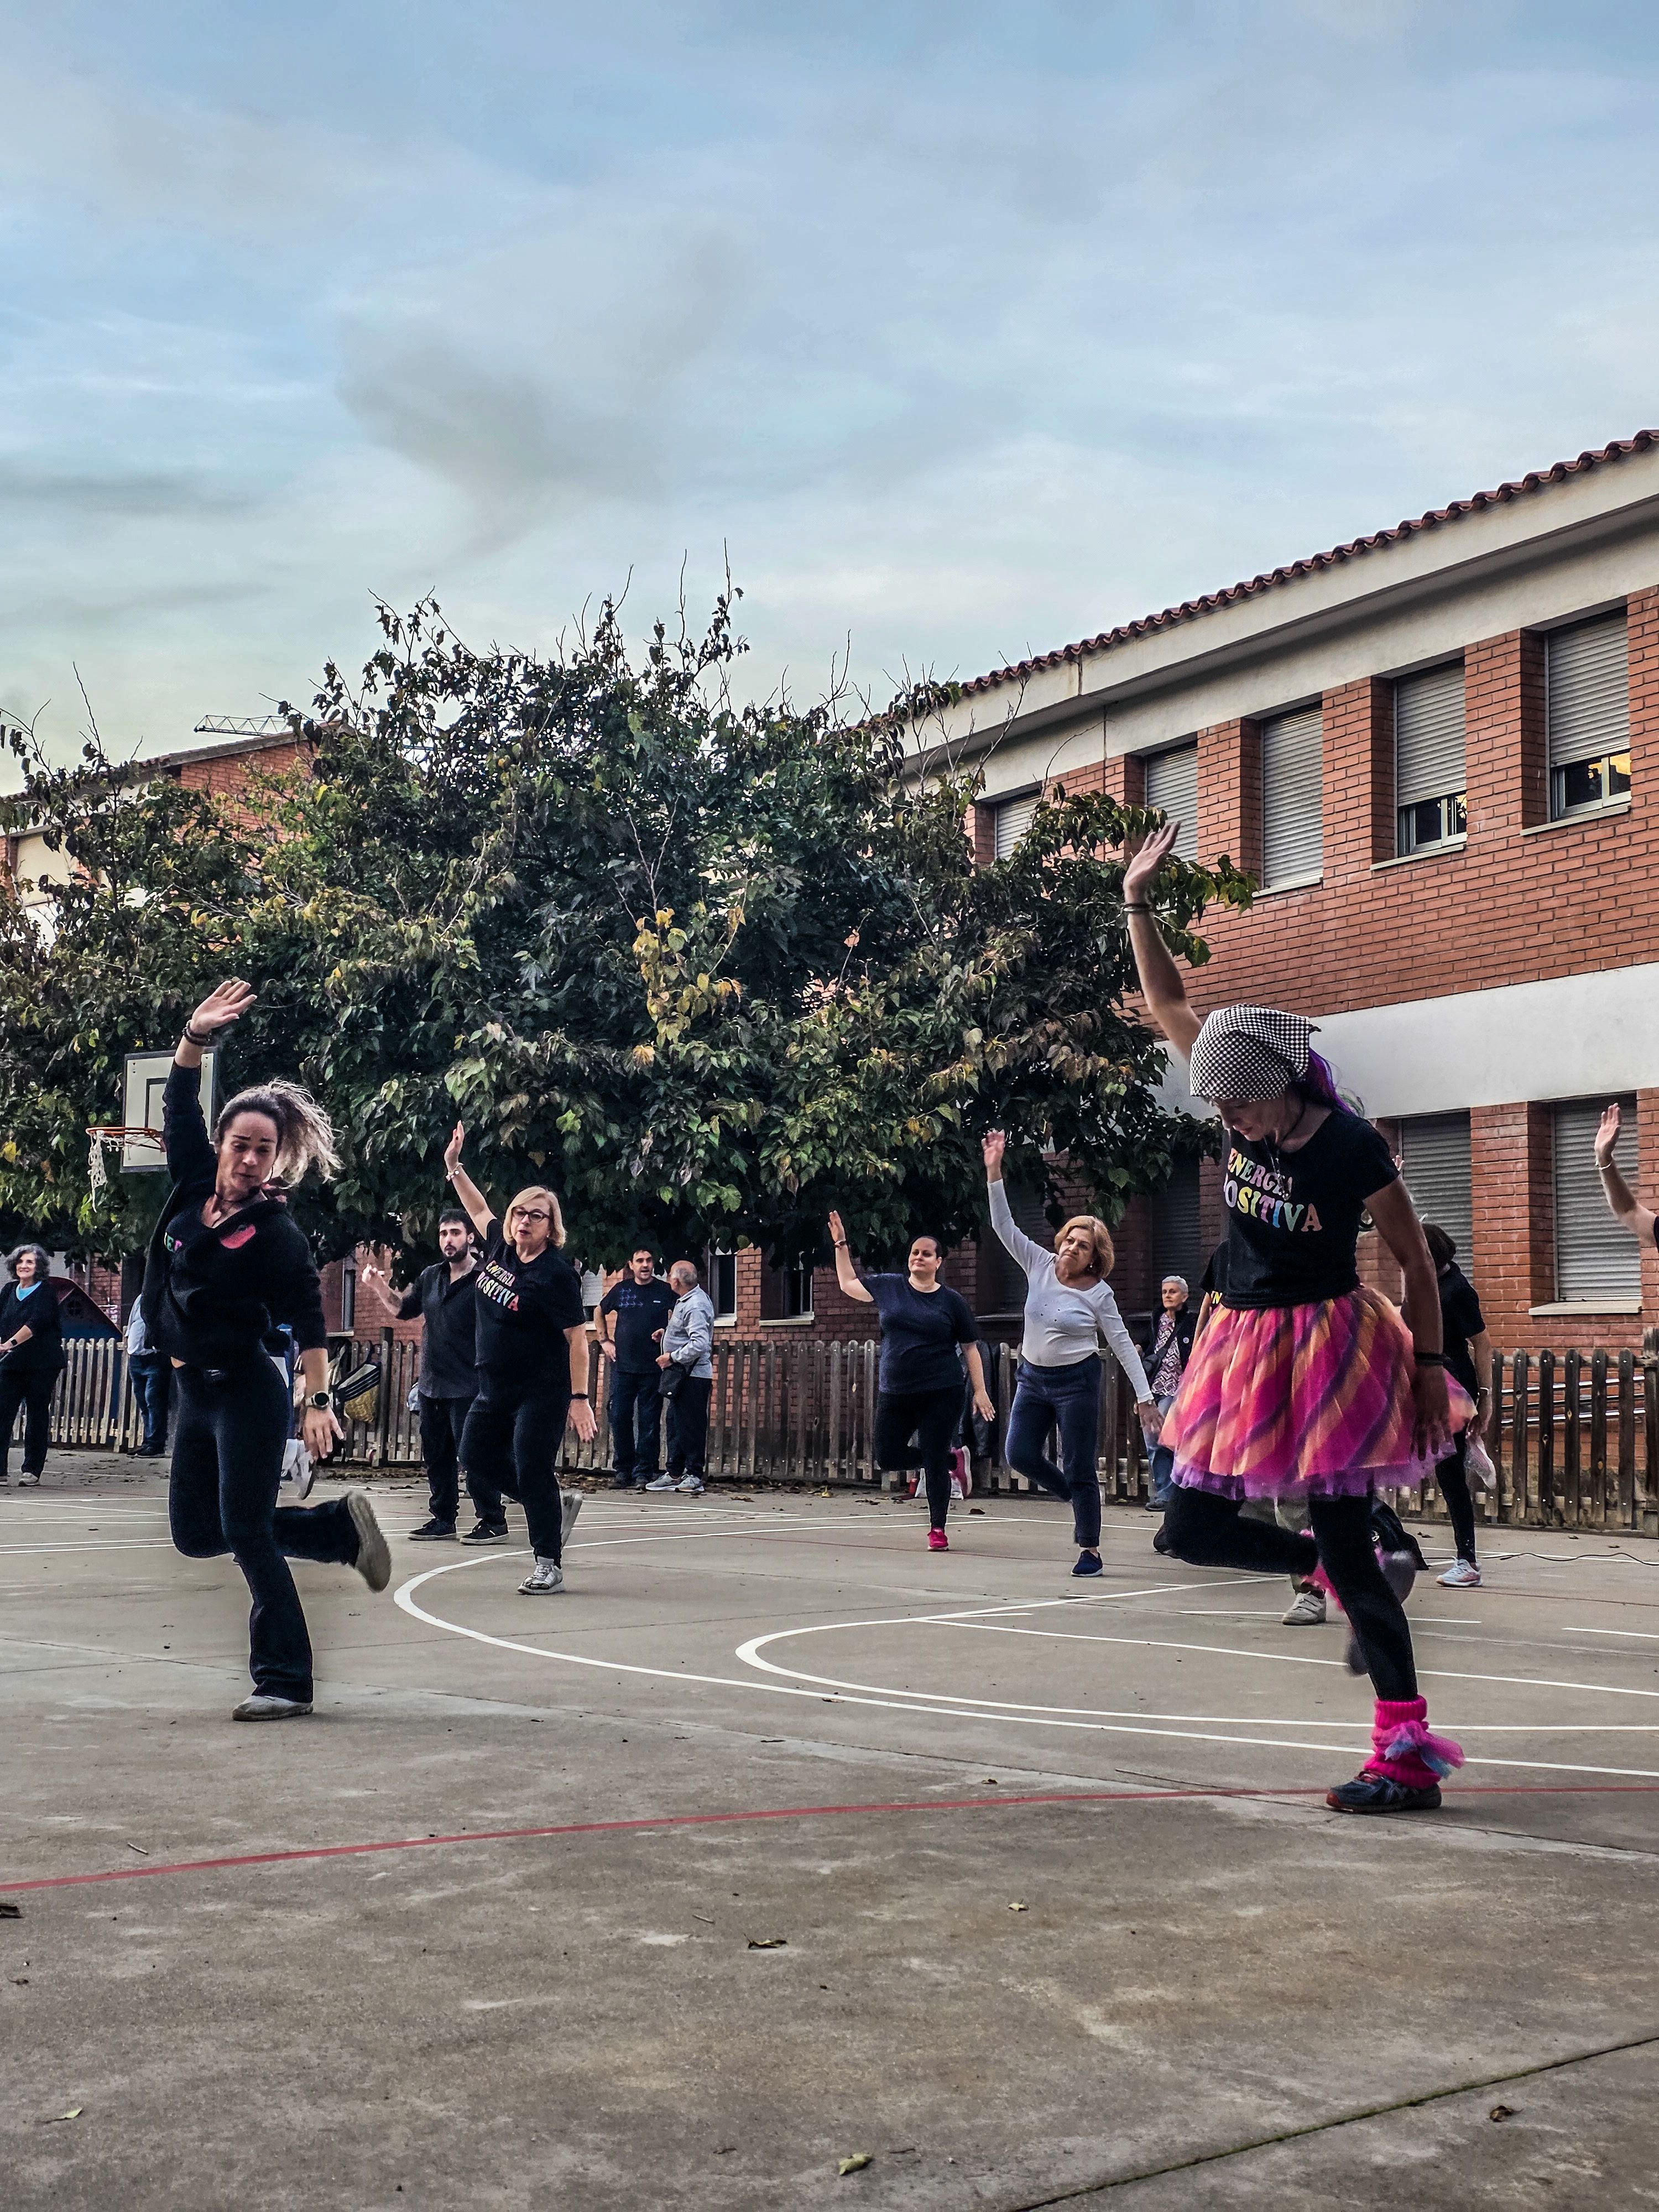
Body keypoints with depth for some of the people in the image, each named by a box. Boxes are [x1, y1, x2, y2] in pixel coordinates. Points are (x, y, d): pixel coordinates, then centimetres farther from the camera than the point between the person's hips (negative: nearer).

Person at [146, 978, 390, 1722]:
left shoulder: (275, 1233, -14)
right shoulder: (195, 1185, 4)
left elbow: (307, 1320, -15)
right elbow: (180, 1109, 7)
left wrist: (319, 1400, -22)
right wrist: (196, 1036, -6)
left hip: (248, 1394, -8)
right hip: (195, 1391, 8)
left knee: (247, 1534, -8)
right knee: (196, 1535, 12)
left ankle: (285, 1682, -1)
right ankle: (340, 1525, 25)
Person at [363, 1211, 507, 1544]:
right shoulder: (430, 1277, 11)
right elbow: (403, 1309, 24)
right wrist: (380, 1284, 9)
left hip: (468, 1388, -7)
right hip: (431, 1385, 7)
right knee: (436, 1456, 14)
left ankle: (493, 1521, 3)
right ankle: (442, 1519, 25)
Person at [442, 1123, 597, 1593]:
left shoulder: (556, 1273, -17)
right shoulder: (500, 1247, 3)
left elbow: (578, 1338, -17)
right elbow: (479, 1209, 25)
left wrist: (580, 1398, -21)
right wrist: (453, 1166, 20)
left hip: (541, 1392, -8)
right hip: (495, 1388, 9)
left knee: (532, 1471, -9)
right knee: (477, 1457, 14)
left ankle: (549, 1566, 1)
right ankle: (559, 1502, 27)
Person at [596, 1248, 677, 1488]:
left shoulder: (665, 1291, 2)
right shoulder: (621, 1289, 8)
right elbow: (600, 1313, 23)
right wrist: (604, 1341, 14)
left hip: (653, 1368, -2)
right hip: (622, 1366, 2)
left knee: (649, 1421, 0)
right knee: (619, 1417, 1)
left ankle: (644, 1472, 6)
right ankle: (624, 1469, 12)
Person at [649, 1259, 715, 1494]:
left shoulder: (695, 1306, -20)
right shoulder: (687, 1300, 12)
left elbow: (700, 1344, -29)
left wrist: (672, 1357, -21)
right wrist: (667, 1332, 18)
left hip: (693, 1375, -11)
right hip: (682, 1375, 11)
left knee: (691, 1425, -4)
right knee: (675, 1422, 14)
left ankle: (694, 1476, 1)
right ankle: (675, 1474, 20)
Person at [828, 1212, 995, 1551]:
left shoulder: (952, 1301, 0)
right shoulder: (888, 1287, 6)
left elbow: (970, 1348, 4)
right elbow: (848, 1283, 19)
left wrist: (980, 1390, -2)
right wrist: (841, 1245, 13)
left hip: (941, 1394, -4)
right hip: (894, 1394, 4)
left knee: (935, 1462, -3)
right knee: (887, 1457, 5)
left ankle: (938, 1529, 12)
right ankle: (951, 1460, 27)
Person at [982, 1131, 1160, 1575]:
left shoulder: (1098, 1293, -10)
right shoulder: (1040, 1266, 0)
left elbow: (1123, 1345, -7)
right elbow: (1004, 1225, -4)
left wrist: (1144, 1396, -12)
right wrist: (994, 1171, -15)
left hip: (1076, 1380, -5)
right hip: (1033, 1377, 5)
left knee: (1080, 1469, -2)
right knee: (1019, 1454, 0)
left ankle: (1090, 1550, 9)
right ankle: (1076, 1498, 24)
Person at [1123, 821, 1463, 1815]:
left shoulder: (1353, 1147, -18)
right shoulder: (1248, 1101, -3)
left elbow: (1417, 1261, -9)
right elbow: (1171, 1003, 5)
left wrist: (1429, 1367, -9)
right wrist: (1139, 903, -3)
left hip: (1332, 1342, -7)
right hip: (1247, 1344, 7)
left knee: (1345, 1552, -7)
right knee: (1196, 1531, 8)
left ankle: (1409, 1752, 1)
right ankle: (1373, 1580, 24)